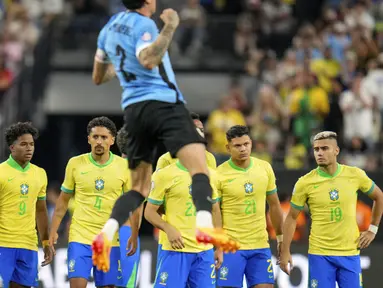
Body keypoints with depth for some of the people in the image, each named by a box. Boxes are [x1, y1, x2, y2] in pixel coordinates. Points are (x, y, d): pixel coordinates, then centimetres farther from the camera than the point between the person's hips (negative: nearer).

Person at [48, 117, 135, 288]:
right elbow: (63, 201, 9)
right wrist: (52, 234, 4)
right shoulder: (75, 164, 1)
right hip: (80, 238, -1)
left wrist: (132, 235, -2)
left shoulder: (124, 166, 0)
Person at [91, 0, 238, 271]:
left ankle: (107, 234, -11)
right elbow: (149, 61, -25)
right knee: (200, 168, -20)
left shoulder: (110, 27, 18)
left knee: (139, 188, 11)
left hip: (133, 108, 8)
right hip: (163, 103, -8)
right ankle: (204, 224, -44)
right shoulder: (143, 24, -5)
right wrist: (169, 28, -18)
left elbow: (98, 77, 29)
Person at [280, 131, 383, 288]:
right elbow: (291, 218, 3)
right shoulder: (305, 183, -6)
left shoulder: (355, 175, -2)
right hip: (319, 254, -1)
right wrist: (285, 252, -1)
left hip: (350, 253, 1)